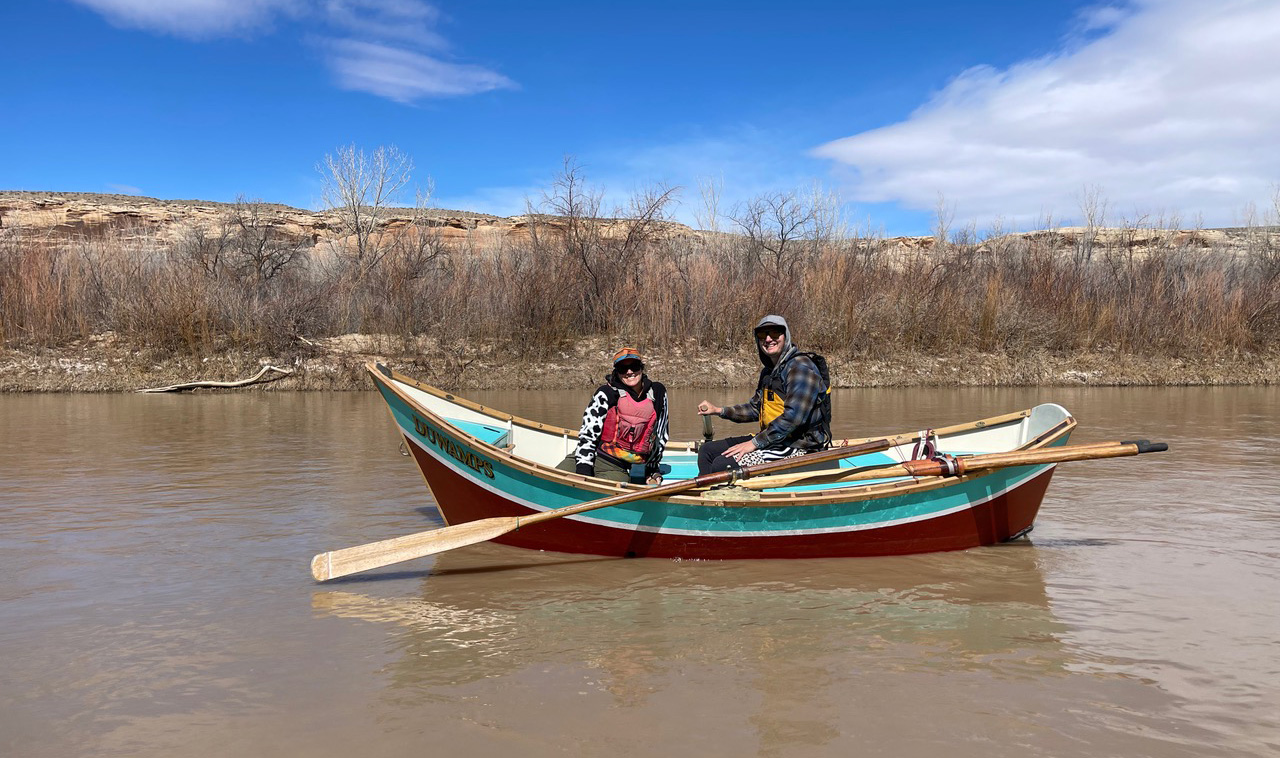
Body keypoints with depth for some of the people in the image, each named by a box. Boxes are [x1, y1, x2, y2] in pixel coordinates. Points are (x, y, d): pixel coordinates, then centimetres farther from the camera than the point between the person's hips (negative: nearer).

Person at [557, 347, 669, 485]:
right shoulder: (606, 393, -4)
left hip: (618, 470, 2)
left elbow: (661, 436, 17)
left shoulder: (658, 392, 7)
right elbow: (588, 432, -8)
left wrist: (653, 471, 16)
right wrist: (583, 469, -18)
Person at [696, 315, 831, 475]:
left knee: (721, 465, -22)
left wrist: (755, 443, -23)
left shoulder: (801, 367, -16)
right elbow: (755, 408, 24)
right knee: (708, 450, 8)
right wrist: (718, 411, 11)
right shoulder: (768, 371, 15)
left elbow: (792, 417, -25)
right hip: (773, 440, 10)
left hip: (799, 447, -10)